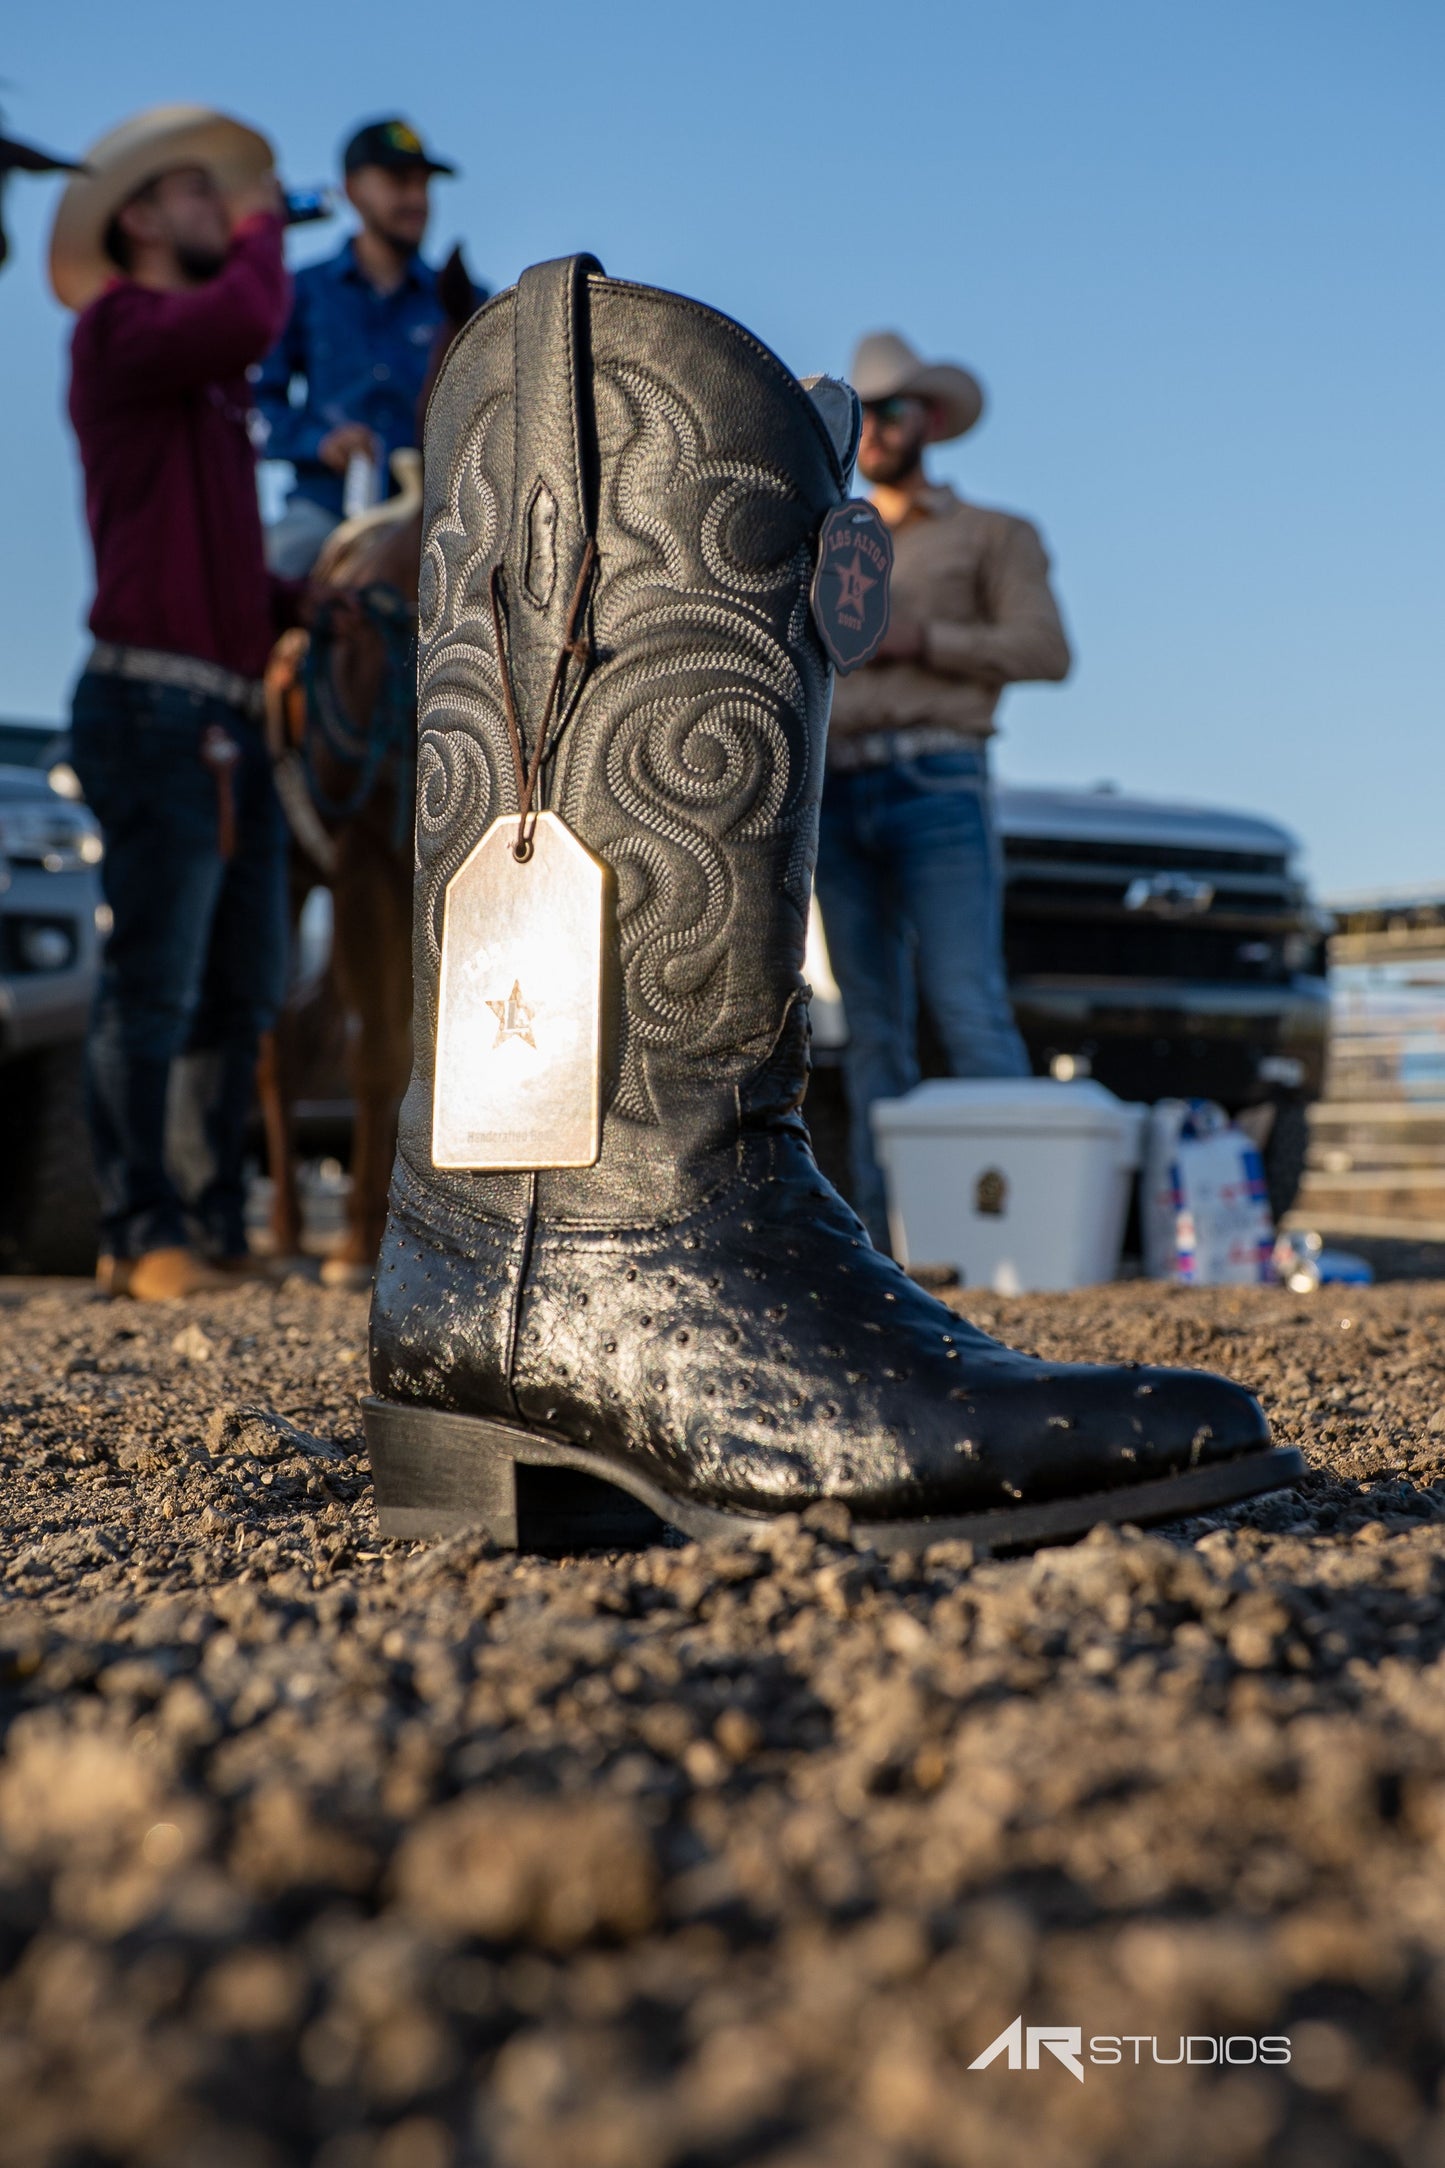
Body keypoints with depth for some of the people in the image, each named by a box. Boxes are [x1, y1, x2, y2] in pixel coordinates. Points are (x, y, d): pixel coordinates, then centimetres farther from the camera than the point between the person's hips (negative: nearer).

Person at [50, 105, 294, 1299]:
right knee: (155, 990, -7)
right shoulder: (117, 325, 0)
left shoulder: (209, 381, 26)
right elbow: (250, 314, -20)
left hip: (235, 717, 9)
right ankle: (142, 1232, 0)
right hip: (156, 707, -8)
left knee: (244, 997, 6)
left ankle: (222, 1223, 13)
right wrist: (260, 224, 1)